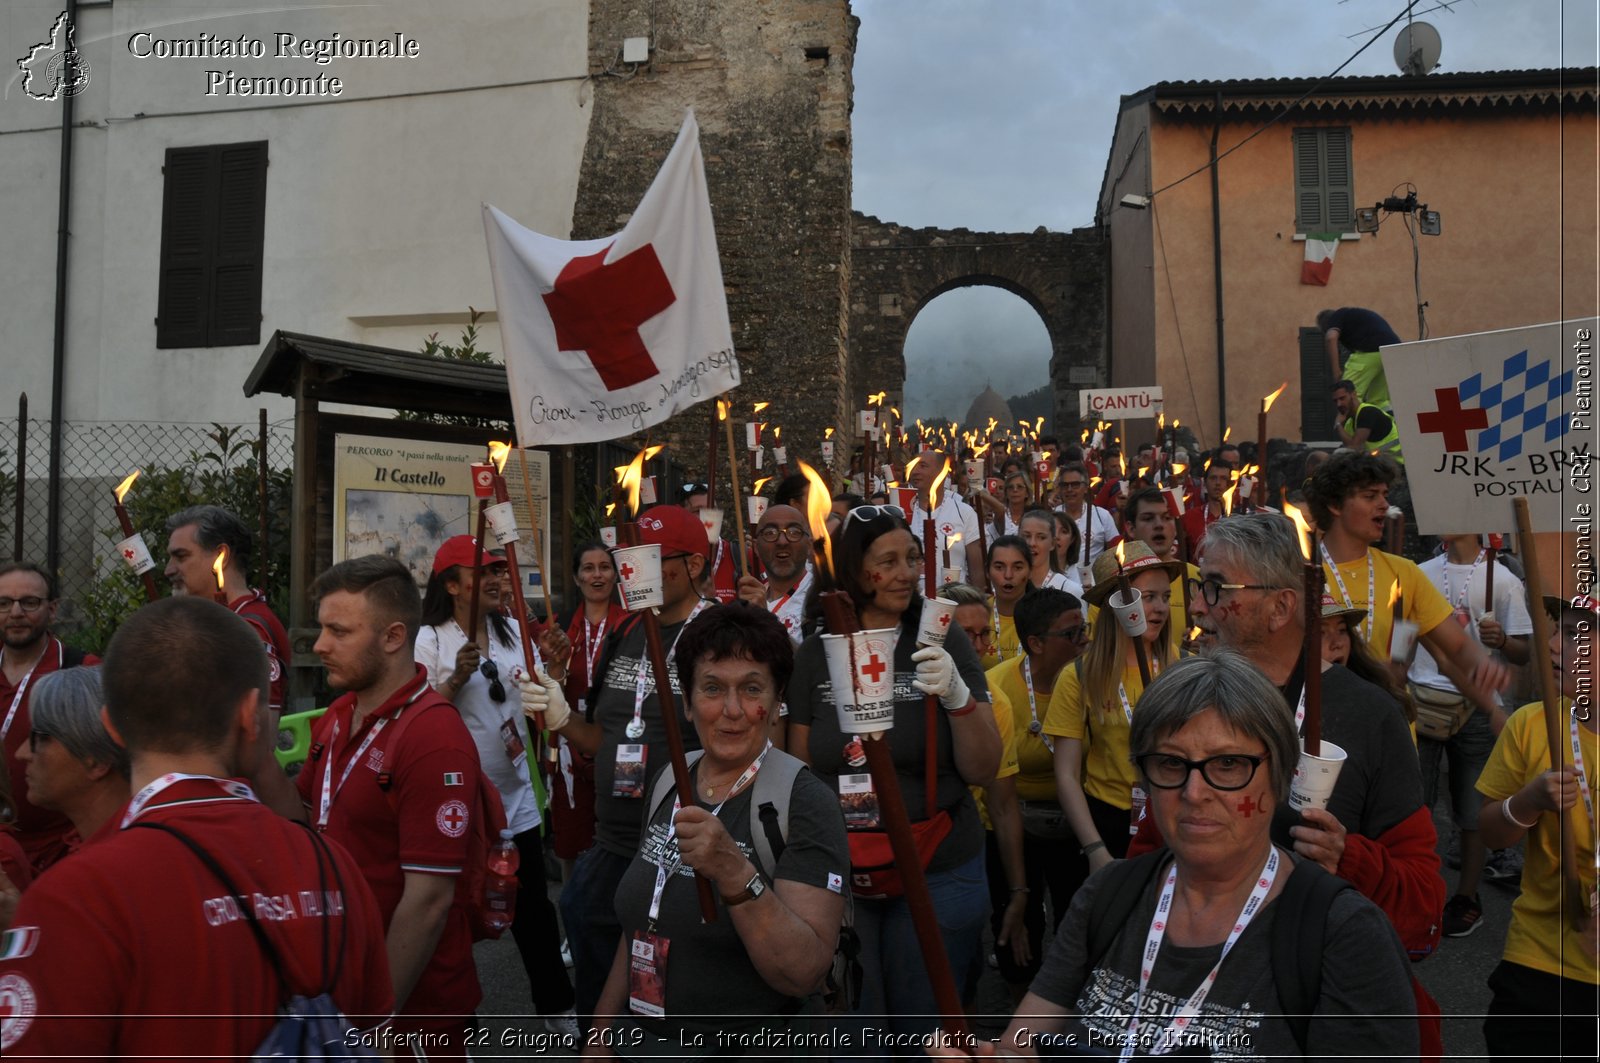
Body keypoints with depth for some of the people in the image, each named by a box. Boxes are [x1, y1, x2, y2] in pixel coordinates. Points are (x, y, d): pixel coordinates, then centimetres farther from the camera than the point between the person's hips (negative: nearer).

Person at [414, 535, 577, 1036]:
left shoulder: (514, 631, 6)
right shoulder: (431, 638, -8)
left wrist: (556, 667, -7)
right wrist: (456, 679, -24)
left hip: (515, 792, 4)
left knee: (532, 906, 12)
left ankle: (555, 1005, 26)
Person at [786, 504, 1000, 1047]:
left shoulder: (944, 644, -4)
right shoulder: (815, 654, 0)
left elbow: (982, 771, -6)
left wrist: (958, 696, -22)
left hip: (939, 874, -1)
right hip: (839, 874, 1)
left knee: (926, 1028, 12)